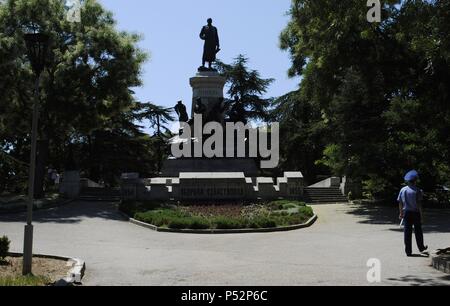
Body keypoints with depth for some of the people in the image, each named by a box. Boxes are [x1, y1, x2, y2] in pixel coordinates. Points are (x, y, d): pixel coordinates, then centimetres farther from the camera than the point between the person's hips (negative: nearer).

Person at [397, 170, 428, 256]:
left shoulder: (402, 190, 3)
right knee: (418, 231, 15)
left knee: (407, 232, 4)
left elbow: (400, 203, 6)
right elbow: (419, 204, -13)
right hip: (415, 213, -3)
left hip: (406, 213, 3)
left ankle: (408, 252, 5)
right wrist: (421, 215, -7)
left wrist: (401, 213, 15)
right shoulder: (417, 191, -11)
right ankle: (421, 248, 32)